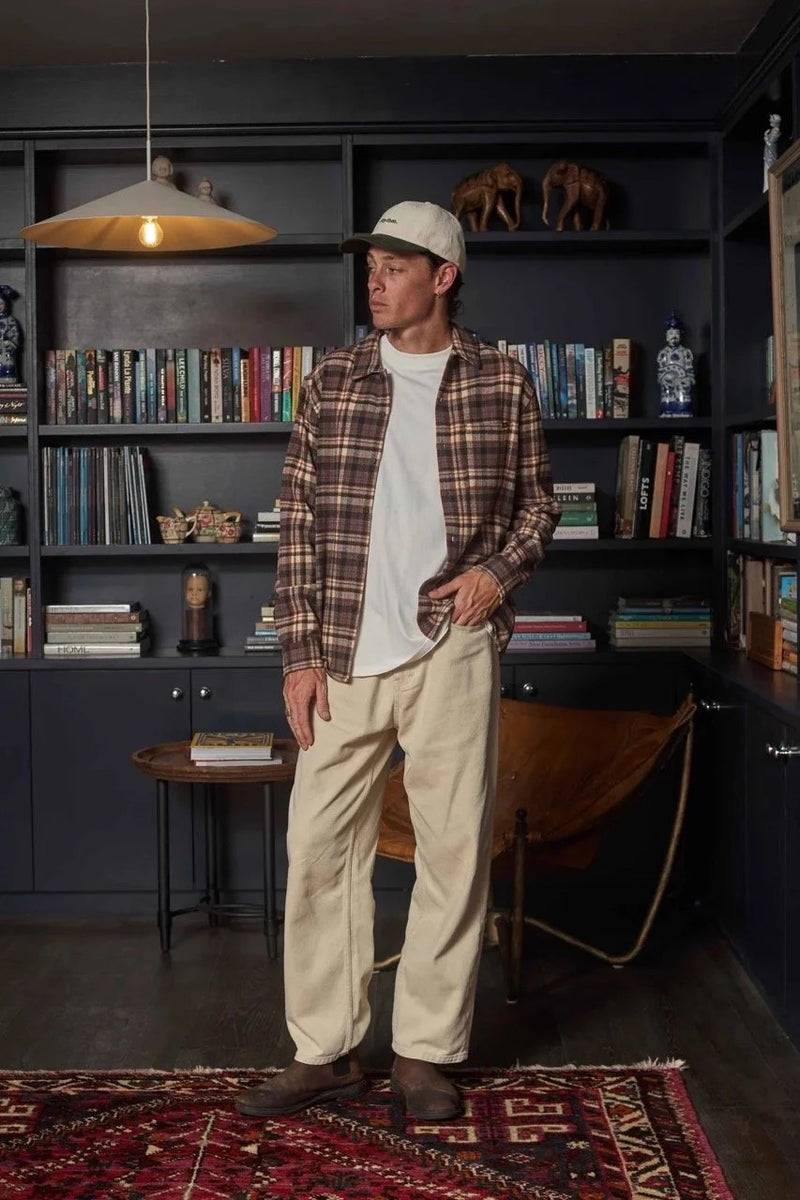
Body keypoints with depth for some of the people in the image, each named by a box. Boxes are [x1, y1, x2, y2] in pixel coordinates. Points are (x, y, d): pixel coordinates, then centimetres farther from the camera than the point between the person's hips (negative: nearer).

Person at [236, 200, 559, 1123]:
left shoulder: (502, 384, 3)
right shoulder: (331, 382, 6)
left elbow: (537, 502, 13)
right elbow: (299, 523, 5)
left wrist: (502, 569, -8)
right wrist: (301, 652, -2)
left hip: (452, 648, -1)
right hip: (344, 654, 2)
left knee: (454, 848, 3)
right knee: (319, 847, 3)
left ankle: (427, 1052, 18)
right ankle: (324, 1052, 18)